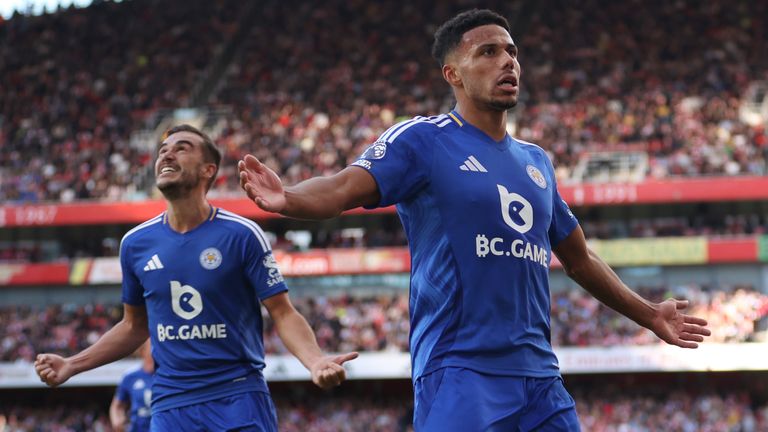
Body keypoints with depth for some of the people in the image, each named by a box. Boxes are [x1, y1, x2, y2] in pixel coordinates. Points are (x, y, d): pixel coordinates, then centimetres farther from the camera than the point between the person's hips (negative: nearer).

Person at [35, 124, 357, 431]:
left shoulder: (242, 234, -6)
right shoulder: (135, 243, 6)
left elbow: (283, 313, -5)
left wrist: (315, 360, -24)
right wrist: (71, 366, 10)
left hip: (239, 399, -3)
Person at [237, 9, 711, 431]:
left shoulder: (537, 162, 17)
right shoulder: (423, 140, -2)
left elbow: (579, 259, 30)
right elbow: (343, 189, -18)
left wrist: (648, 314, 36)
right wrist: (287, 199, -39)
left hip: (539, 374, 7)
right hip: (460, 373, -6)